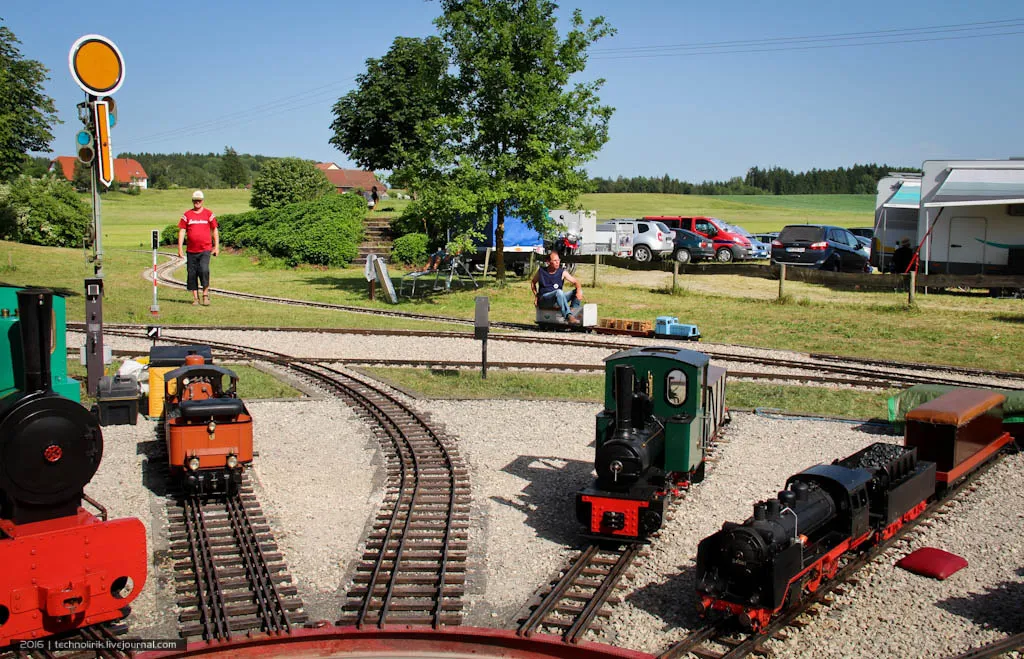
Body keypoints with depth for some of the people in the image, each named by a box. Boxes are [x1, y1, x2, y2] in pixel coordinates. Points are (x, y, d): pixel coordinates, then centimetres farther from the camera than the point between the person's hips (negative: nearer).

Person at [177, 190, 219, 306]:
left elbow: (215, 230, 11)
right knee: (192, 274, 3)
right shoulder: (187, 215, 8)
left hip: (205, 249, -2)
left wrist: (216, 246, 4)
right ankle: (195, 298, 13)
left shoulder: (209, 214, 7)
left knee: (204, 270, -17)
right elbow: (182, 231, 7)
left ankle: (205, 294, -3)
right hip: (191, 250, 2)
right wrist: (180, 249, 1)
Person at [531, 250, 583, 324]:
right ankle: (568, 316, -47)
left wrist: (579, 290, -24)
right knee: (559, 292, -36)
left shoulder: (562, 272, 1)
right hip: (543, 300, -3)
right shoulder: (541, 271, 2)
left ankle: (572, 311, -26)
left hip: (558, 298, 3)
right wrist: (536, 296, 8)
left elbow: (575, 282, -3)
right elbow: (533, 282, 18)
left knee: (576, 292, -14)